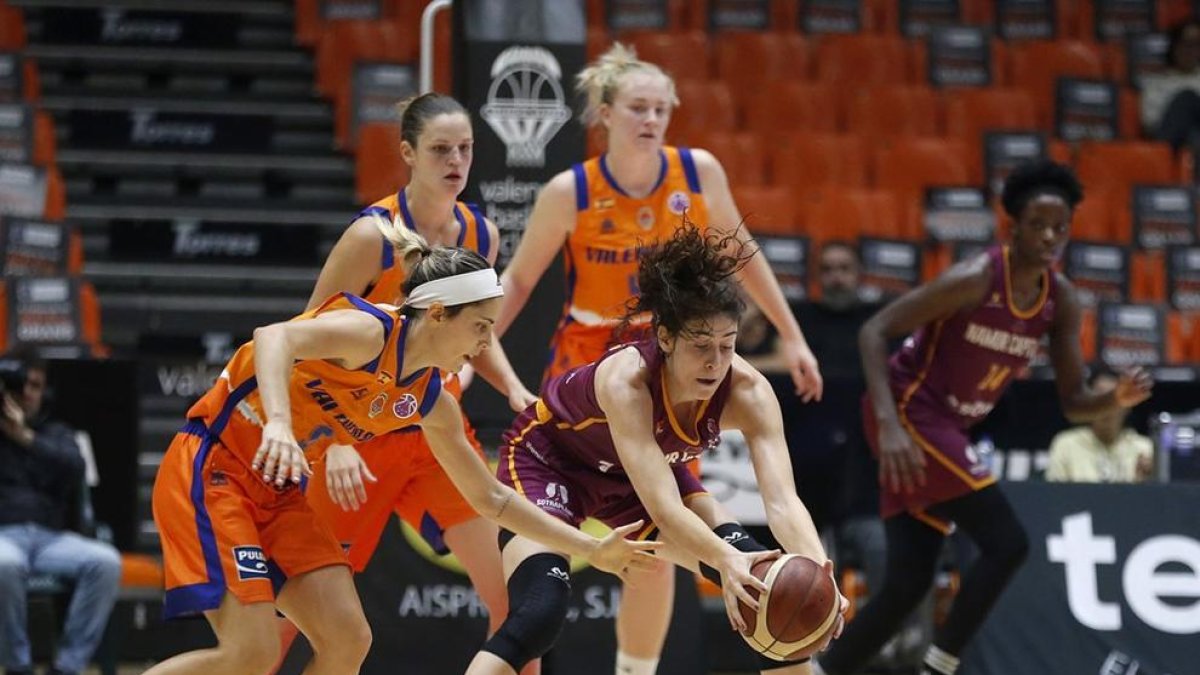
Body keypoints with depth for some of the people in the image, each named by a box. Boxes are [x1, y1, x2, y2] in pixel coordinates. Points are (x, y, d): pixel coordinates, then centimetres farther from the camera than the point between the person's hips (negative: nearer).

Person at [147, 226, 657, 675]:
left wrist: (591, 550, 14)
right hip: (210, 467, -8)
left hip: (275, 492, 8)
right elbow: (272, 338, -38)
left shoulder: (430, 403, 6)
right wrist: (278, 423, -55)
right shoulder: (371, 332, -19)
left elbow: (490, 499, 16)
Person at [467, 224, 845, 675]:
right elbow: (664, 509, -48)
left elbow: (782, 500, -35)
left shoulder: (748, 392, -27)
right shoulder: (626, 380, -39)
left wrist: (818, 573, -54)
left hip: (634, 474, 5)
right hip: (547, 461, -5)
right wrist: (725, 560, -66)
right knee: (539, 613, -28)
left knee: (768, 586, -9)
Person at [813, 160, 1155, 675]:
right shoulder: (975, 279, -21)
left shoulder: (1061, 301, 1)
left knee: (909, 582, 6)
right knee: (1006, 542, -17)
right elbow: (874, 332, -21)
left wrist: (1117, 399, -17)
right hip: (909, 413, -8)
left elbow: (1073, 402, 6)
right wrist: (889, 424, -31)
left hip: (946, 428, 8)